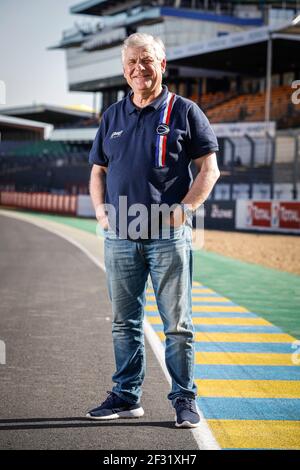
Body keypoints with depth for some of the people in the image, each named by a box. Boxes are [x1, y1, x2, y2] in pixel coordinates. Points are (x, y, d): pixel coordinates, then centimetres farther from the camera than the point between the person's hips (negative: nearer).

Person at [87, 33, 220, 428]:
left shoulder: (184, 111, 1)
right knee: (125, 323, 10)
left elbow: (209, 168, -1)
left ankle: (185, 399, 9)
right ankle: (126, 396, 19)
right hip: (119, 237, 4)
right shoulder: (113, 116, 13)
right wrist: (100, 210, 2)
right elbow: (98, 170, 19)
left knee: (177, 325, 0)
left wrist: (183, 210, -11)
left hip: (168, 236, -4)